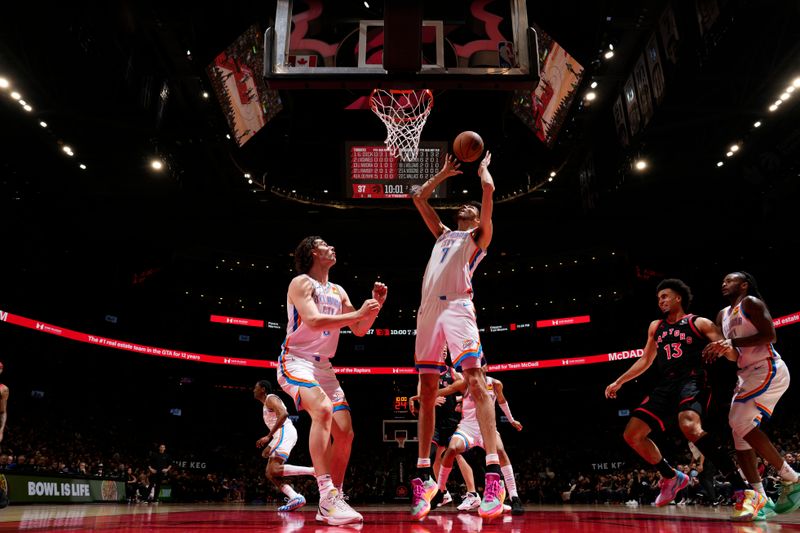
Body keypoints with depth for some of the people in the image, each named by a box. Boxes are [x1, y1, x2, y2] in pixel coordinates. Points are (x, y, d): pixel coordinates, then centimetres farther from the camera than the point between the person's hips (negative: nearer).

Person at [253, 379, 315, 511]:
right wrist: (266, 440, 25)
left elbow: (283, 414, -21)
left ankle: (314, 471, -25)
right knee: (270, 473, 5)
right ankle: (294, 498, -8)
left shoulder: (270, 398, -2)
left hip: (285, 433, -10)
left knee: (274, 470, -22)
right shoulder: (266, 404, 30)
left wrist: (269, 436, -22)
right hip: (282, 435, 10)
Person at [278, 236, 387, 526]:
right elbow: (313, 321, -23)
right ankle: (327, 497, -34)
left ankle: (331, 503, 13)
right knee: (323, 409, -34)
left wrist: (376, 305, 0)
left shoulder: (338, 292, 15)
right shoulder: (301, 283, -7)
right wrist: (358, 313, -21)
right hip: (296, 361, -8)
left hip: (323, 366, 8)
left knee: (345, 433, 0)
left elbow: (359, 330, 15)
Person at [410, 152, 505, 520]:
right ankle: (425, 476, 6)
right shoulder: (443, 233, 32)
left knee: (475, 382, -18)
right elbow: (418, 197, 36)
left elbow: (489, 190, 6)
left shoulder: (479, 235, 17)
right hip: (428, 308, 6)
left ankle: (493, 474, -22)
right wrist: (445, 172, 41)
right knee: (426, 391, 2)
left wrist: (483, 168, 26)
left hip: (456, 306, -6)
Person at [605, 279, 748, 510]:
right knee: (632, 435, 1)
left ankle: (743, 489, -31)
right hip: (666, 386, 7)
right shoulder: (656, 327, 20)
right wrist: (619, 382, 28)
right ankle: (672, 477, 21)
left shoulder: (699, 323, 4)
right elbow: (645, 360, 30)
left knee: (690, 427, -37)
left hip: (693, 381, -7)